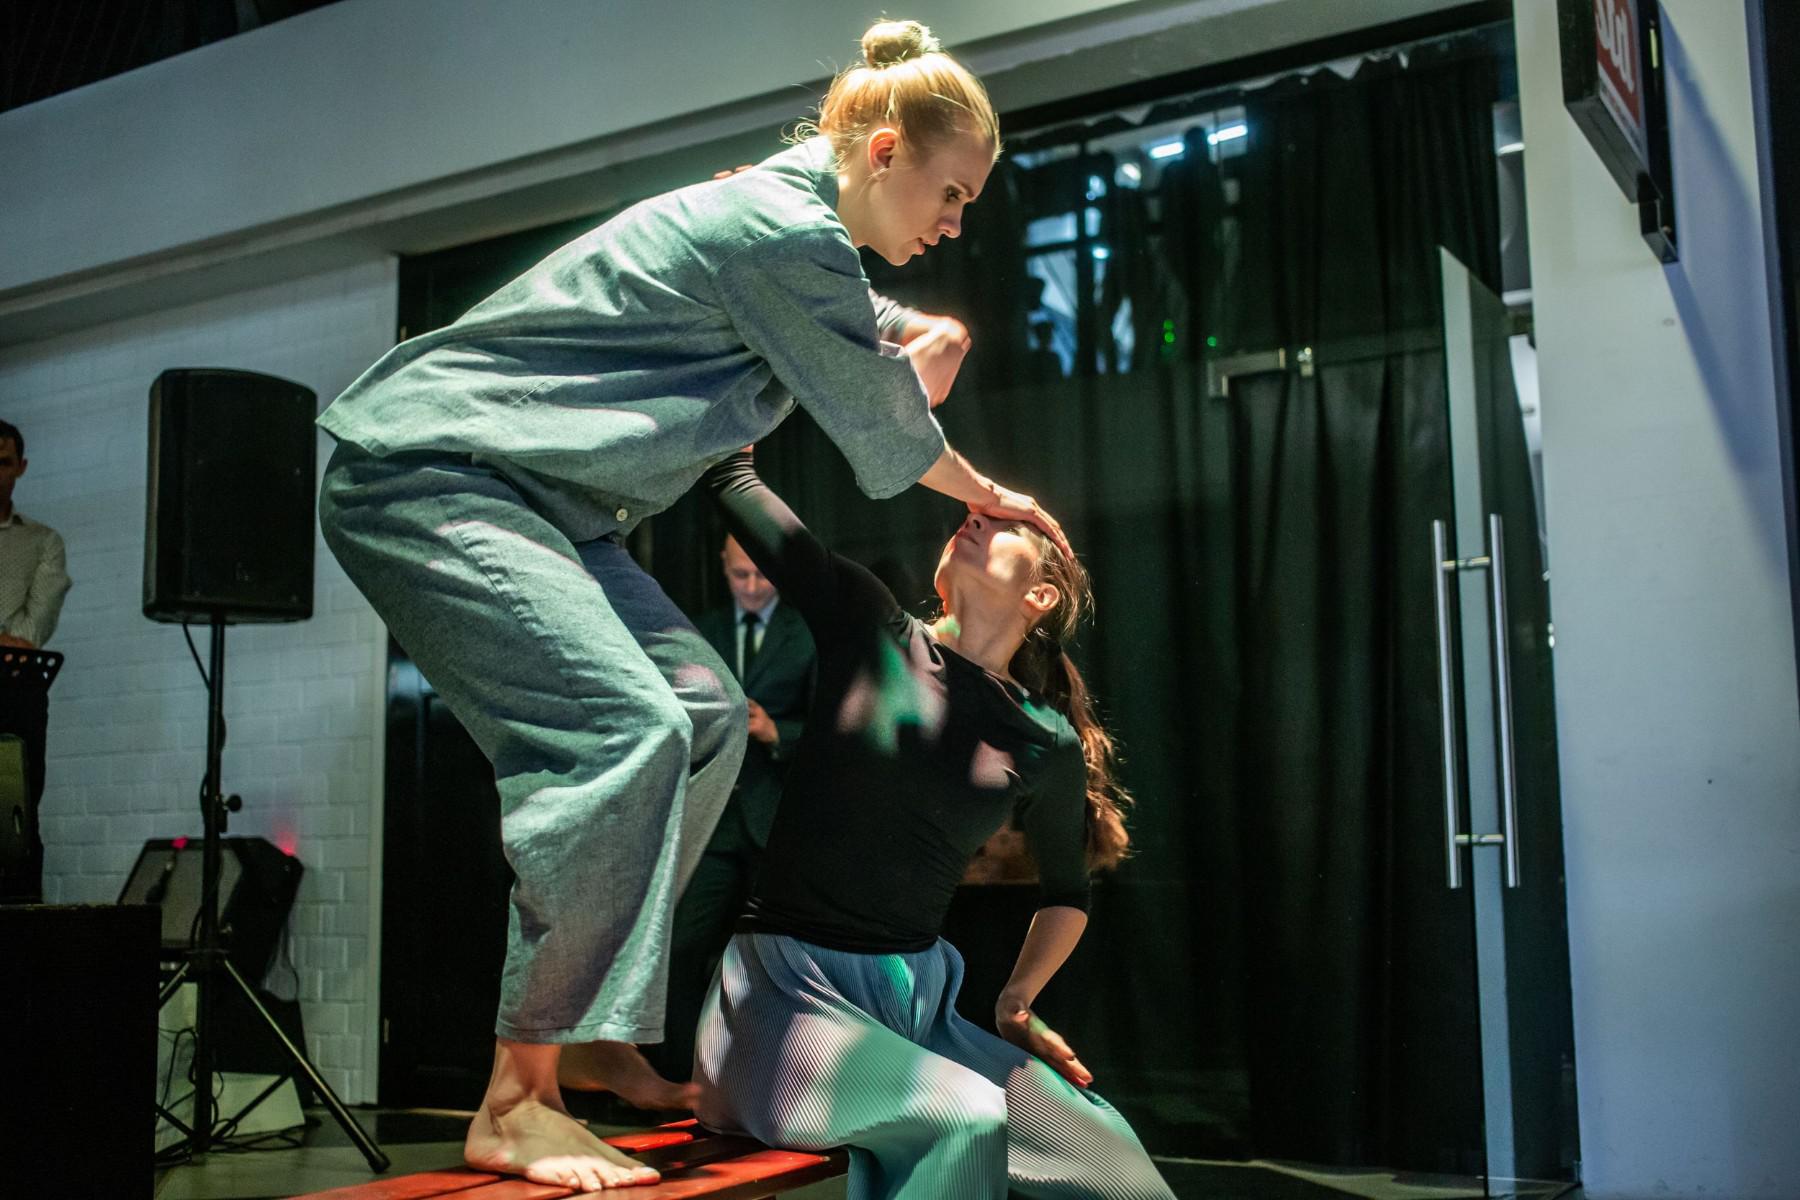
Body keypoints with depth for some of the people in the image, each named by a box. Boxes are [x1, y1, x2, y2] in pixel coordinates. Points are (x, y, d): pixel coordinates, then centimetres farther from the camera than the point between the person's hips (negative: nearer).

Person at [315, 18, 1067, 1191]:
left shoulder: (797, 226, 13)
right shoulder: (786, 233, -18)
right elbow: (891, 441, -8)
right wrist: (989, 497, 11)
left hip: (532, 495, 10)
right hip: (426, 471, -10)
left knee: (705, 710, 4)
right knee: (623, 730, -24)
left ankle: (594, 1035, 12)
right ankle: (517, 1105, -16)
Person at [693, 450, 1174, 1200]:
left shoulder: (1046, 745, 3)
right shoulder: (871, 626, -2)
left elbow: (1065, 890, 20)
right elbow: (731, 472, -2)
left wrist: (1016, 1002, 10)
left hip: (916, 998, 4)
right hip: (786, 986, -4)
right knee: (966, 1124, -29)